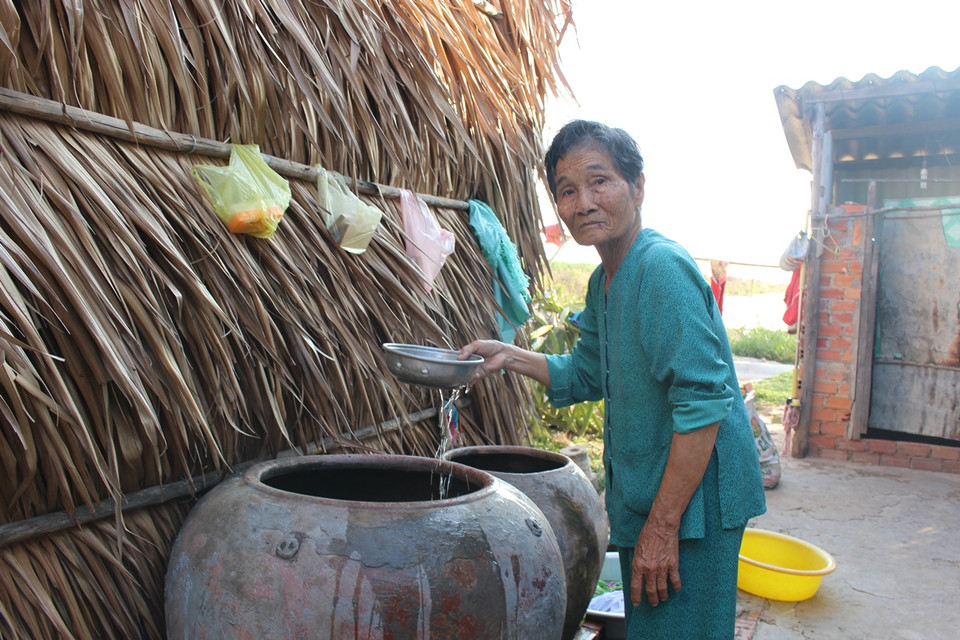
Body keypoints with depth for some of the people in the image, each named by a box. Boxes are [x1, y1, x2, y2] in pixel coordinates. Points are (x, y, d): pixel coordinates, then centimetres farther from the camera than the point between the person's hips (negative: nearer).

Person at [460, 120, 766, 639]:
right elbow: (586, 376, 21)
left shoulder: (662, 266, -21)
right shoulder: (603, 281, 9)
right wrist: (509, 356, 8)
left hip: (690, 501, -9)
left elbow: (703, 404, -25)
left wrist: (662, 527, -23)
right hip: (644, 499, 9)